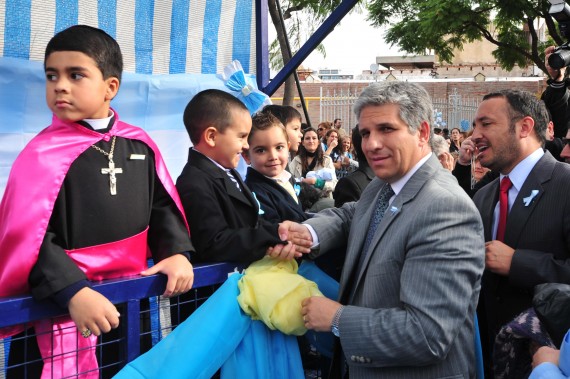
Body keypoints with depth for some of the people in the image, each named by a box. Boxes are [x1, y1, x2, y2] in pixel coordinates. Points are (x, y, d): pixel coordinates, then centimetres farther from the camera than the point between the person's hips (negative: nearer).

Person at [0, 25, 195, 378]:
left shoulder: (140, 145, 1)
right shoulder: (44, 153, -13)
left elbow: (162, 207, 10)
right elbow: (29, 239, -19)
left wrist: (177, 252, -7)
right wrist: (74, 292, -30)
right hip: (63, 307, -5)